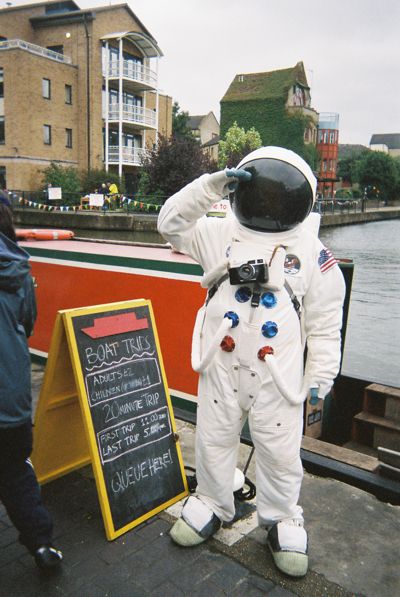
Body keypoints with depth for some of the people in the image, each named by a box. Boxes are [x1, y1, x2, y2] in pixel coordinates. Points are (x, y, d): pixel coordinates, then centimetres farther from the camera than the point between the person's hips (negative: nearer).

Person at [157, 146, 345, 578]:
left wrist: (320, 379, -2)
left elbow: (325, 326, -1)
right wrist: (211, 185, -13)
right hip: (220, 365, 2)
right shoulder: (222, 233, 2)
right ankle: (211, 503, 42)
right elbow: (171, 223, -3)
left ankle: (281, 518, 37)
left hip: (277, 374, -1)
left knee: (279, 452, 12)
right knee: (214, 440, 18)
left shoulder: (314, 253, -3)